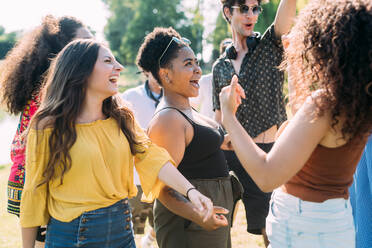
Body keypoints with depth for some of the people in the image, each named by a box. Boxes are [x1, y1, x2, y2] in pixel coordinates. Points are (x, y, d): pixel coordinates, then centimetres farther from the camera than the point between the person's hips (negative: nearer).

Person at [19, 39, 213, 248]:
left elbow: (151, 157, -7)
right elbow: (34, 191, -5)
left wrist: (190, 191, -21)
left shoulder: (122, 119, 4)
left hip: (122, 231, 5)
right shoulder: (49, 127, -11)